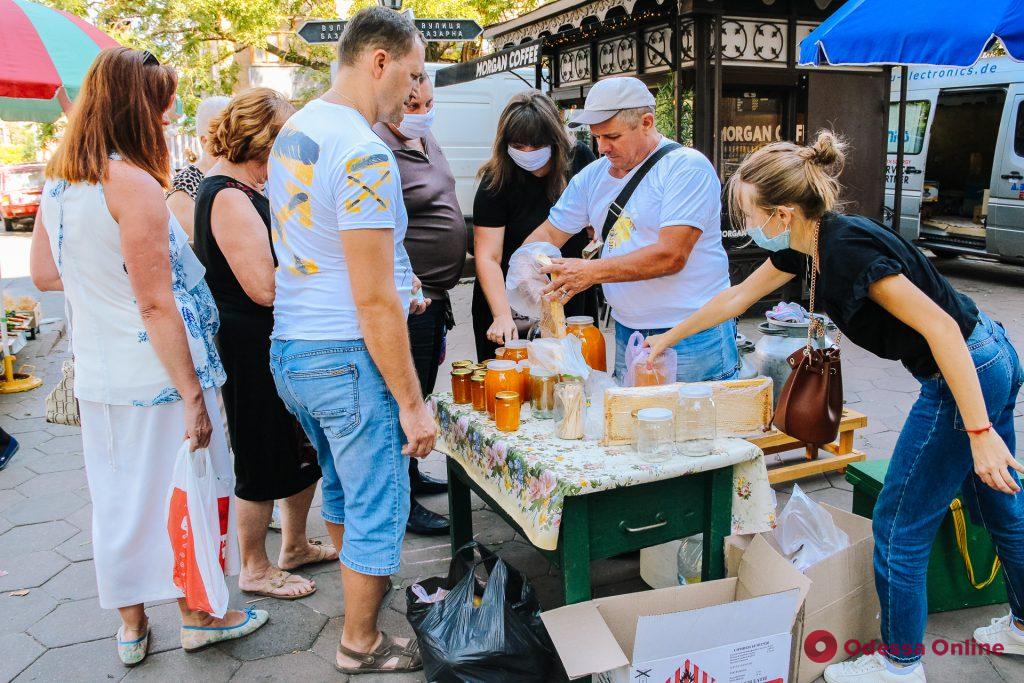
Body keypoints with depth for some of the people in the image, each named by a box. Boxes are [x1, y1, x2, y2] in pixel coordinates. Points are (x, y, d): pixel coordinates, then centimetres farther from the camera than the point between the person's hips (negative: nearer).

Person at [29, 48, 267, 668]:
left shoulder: (58, 182, 6)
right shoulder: (133, 183, -18)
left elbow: (45, 274, 16)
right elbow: (155, 304, -20)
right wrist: (192, 394, -16)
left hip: (95, 374, 7)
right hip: (154, 372, -7)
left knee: (115, 498, 16)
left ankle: (131, 624, 32)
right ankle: (196, 616, 27)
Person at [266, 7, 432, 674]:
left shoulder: (294, 131, 10)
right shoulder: (365, 154, -21)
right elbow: (373, 300, -23)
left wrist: (397, 278, 25)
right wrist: (412, 403, -17)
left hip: (289, 350, 9)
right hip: (346, 358, -9)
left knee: (343, 484, 27)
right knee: (379, 506, 8)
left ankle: (359, 582, 48)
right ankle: (361, 643, 25)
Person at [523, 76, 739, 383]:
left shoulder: (687, 167, -13)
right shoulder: (594, 176, 9)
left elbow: (671, 256, -22)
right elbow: (549, 233, 13)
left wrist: (592, 272, -22)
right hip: (627, 333, 6)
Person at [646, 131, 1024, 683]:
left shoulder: (848, 247, -27)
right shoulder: (811, 245, 2)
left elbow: (940, 326, -29)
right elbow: (738, 296, 14)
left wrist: (979, 431, -28)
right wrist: (669, 337, 22)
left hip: (965, 378, -10)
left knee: (899, 528, 4)